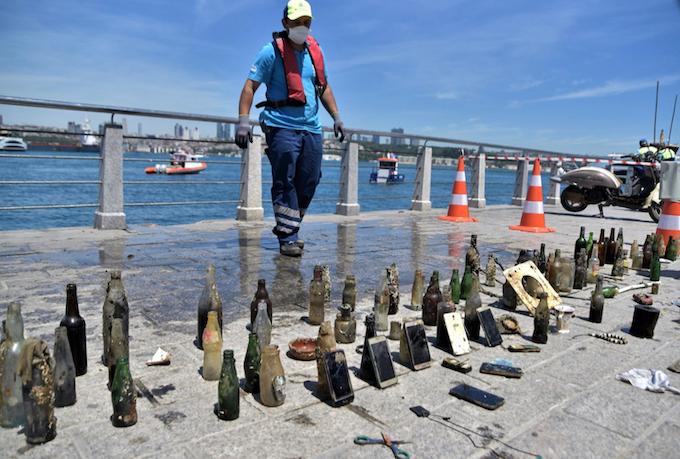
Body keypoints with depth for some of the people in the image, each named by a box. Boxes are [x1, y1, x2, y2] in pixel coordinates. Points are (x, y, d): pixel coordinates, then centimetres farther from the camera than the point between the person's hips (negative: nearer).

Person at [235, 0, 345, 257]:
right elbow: (250, 86, -5)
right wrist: (243, 121, -16)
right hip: (281, 127, -6)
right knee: (285, 183, -9)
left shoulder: (315, 51, 16)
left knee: (308, 183, 6)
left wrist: (336, 117, 19)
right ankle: (287, 238, -3)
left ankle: (288, 229, 21)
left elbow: (324, 87, 26)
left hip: (312, 129, 6)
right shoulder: (272, 51, -2)